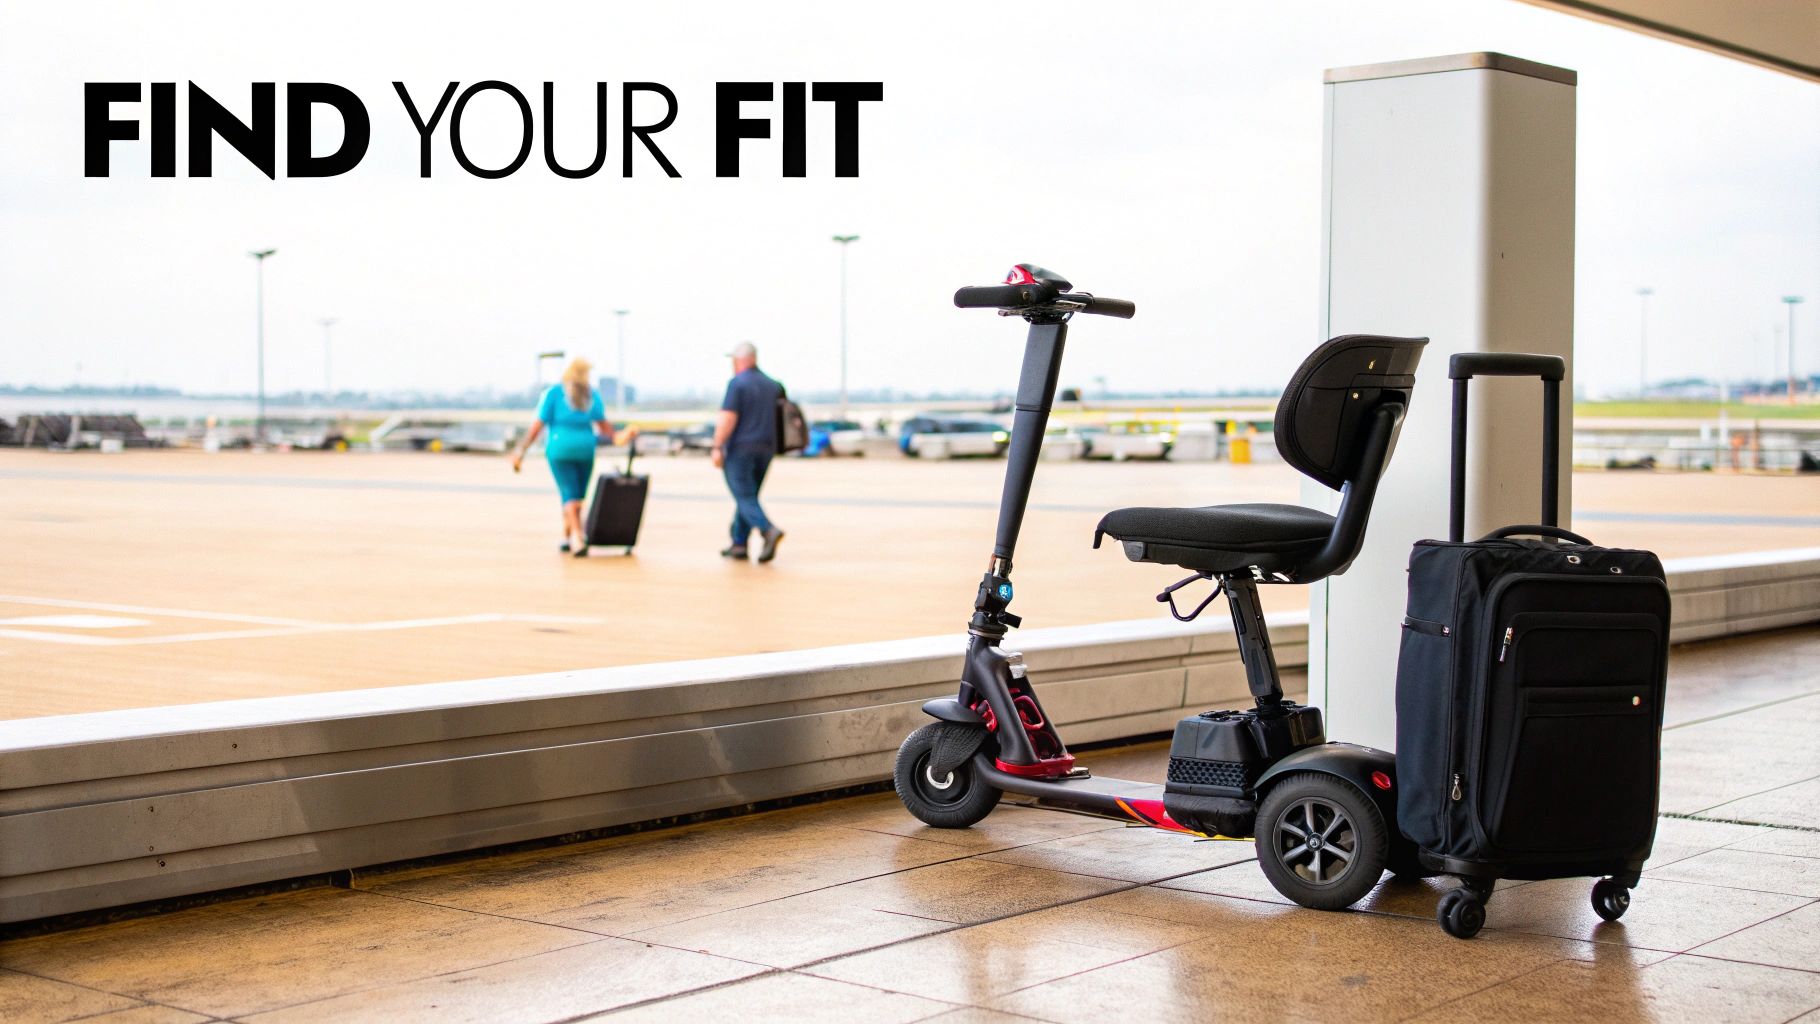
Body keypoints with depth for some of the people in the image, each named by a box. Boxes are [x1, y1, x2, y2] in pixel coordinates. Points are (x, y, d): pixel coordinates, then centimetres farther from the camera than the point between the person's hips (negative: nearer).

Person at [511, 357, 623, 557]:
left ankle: (577, 536, -21)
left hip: (560, 448, -3)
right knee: (577, 495, 13)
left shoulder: (554, 392, -1)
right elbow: (603, 425, 3)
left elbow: (538, 425, -4)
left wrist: (521, 450, -1)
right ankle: (567, 537, 19)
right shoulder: (592, 394, 8)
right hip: (586, 448, 3)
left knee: (569, 494, -6)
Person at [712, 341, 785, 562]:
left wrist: (717, 447, -13)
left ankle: (768, 530, -26)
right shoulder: (772, 385, 11)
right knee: (748, 496, 15)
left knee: (745, 497, -6)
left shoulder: (737, 383, -10)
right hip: (765, 448, 7)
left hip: (740, 448, -7)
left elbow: (728, 418, -17)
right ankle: (739, 544, 16)